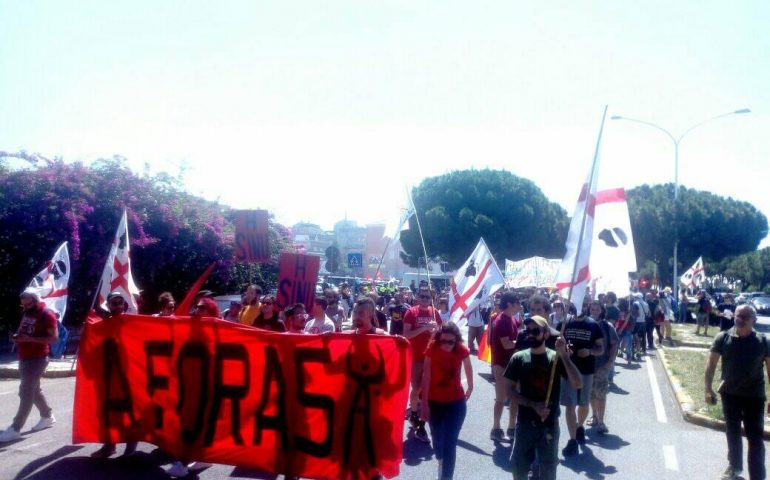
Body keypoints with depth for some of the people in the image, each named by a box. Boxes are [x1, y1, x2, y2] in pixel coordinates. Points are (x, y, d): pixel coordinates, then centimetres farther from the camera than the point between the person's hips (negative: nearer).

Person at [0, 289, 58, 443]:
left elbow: (54, 338, -19)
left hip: (37, 359, -9)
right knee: (34, 389, 16)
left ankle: (15, 429, -5)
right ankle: (47, 416, 30)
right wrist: (17, 336, 2)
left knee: (26, 392, -7)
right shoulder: (26, 313, 10)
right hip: (24, 358, 9)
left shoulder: (47, 315, -14)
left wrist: (30, 339, -25)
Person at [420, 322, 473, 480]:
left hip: (456, 402, -1)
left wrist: (470, 387, 21)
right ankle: (441, 462, 50)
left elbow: (468, 368, 6)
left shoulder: (462, 350, -15)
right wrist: (425, 404, -15)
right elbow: (426, 377, -16)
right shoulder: (432, 349, -18)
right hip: (434, 402, 1)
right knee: (437, 439, 19)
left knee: (450, 443, -7)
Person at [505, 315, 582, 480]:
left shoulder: (556, 358, -7)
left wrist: (564, 355, -26)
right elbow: (511, 391, -3)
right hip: (525, 423, 1)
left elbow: (578, 384, -17)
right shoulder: (518, 358, -4)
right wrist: (534, 405, -16)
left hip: (549, 424, -1)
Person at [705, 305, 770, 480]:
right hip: (729, 394, 2)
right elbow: (711, 364, -3)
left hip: (754, 395, -1)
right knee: (732, 433, 17)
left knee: (755, 437, 1)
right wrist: (708, 388, -9)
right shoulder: (723, 338, -7)